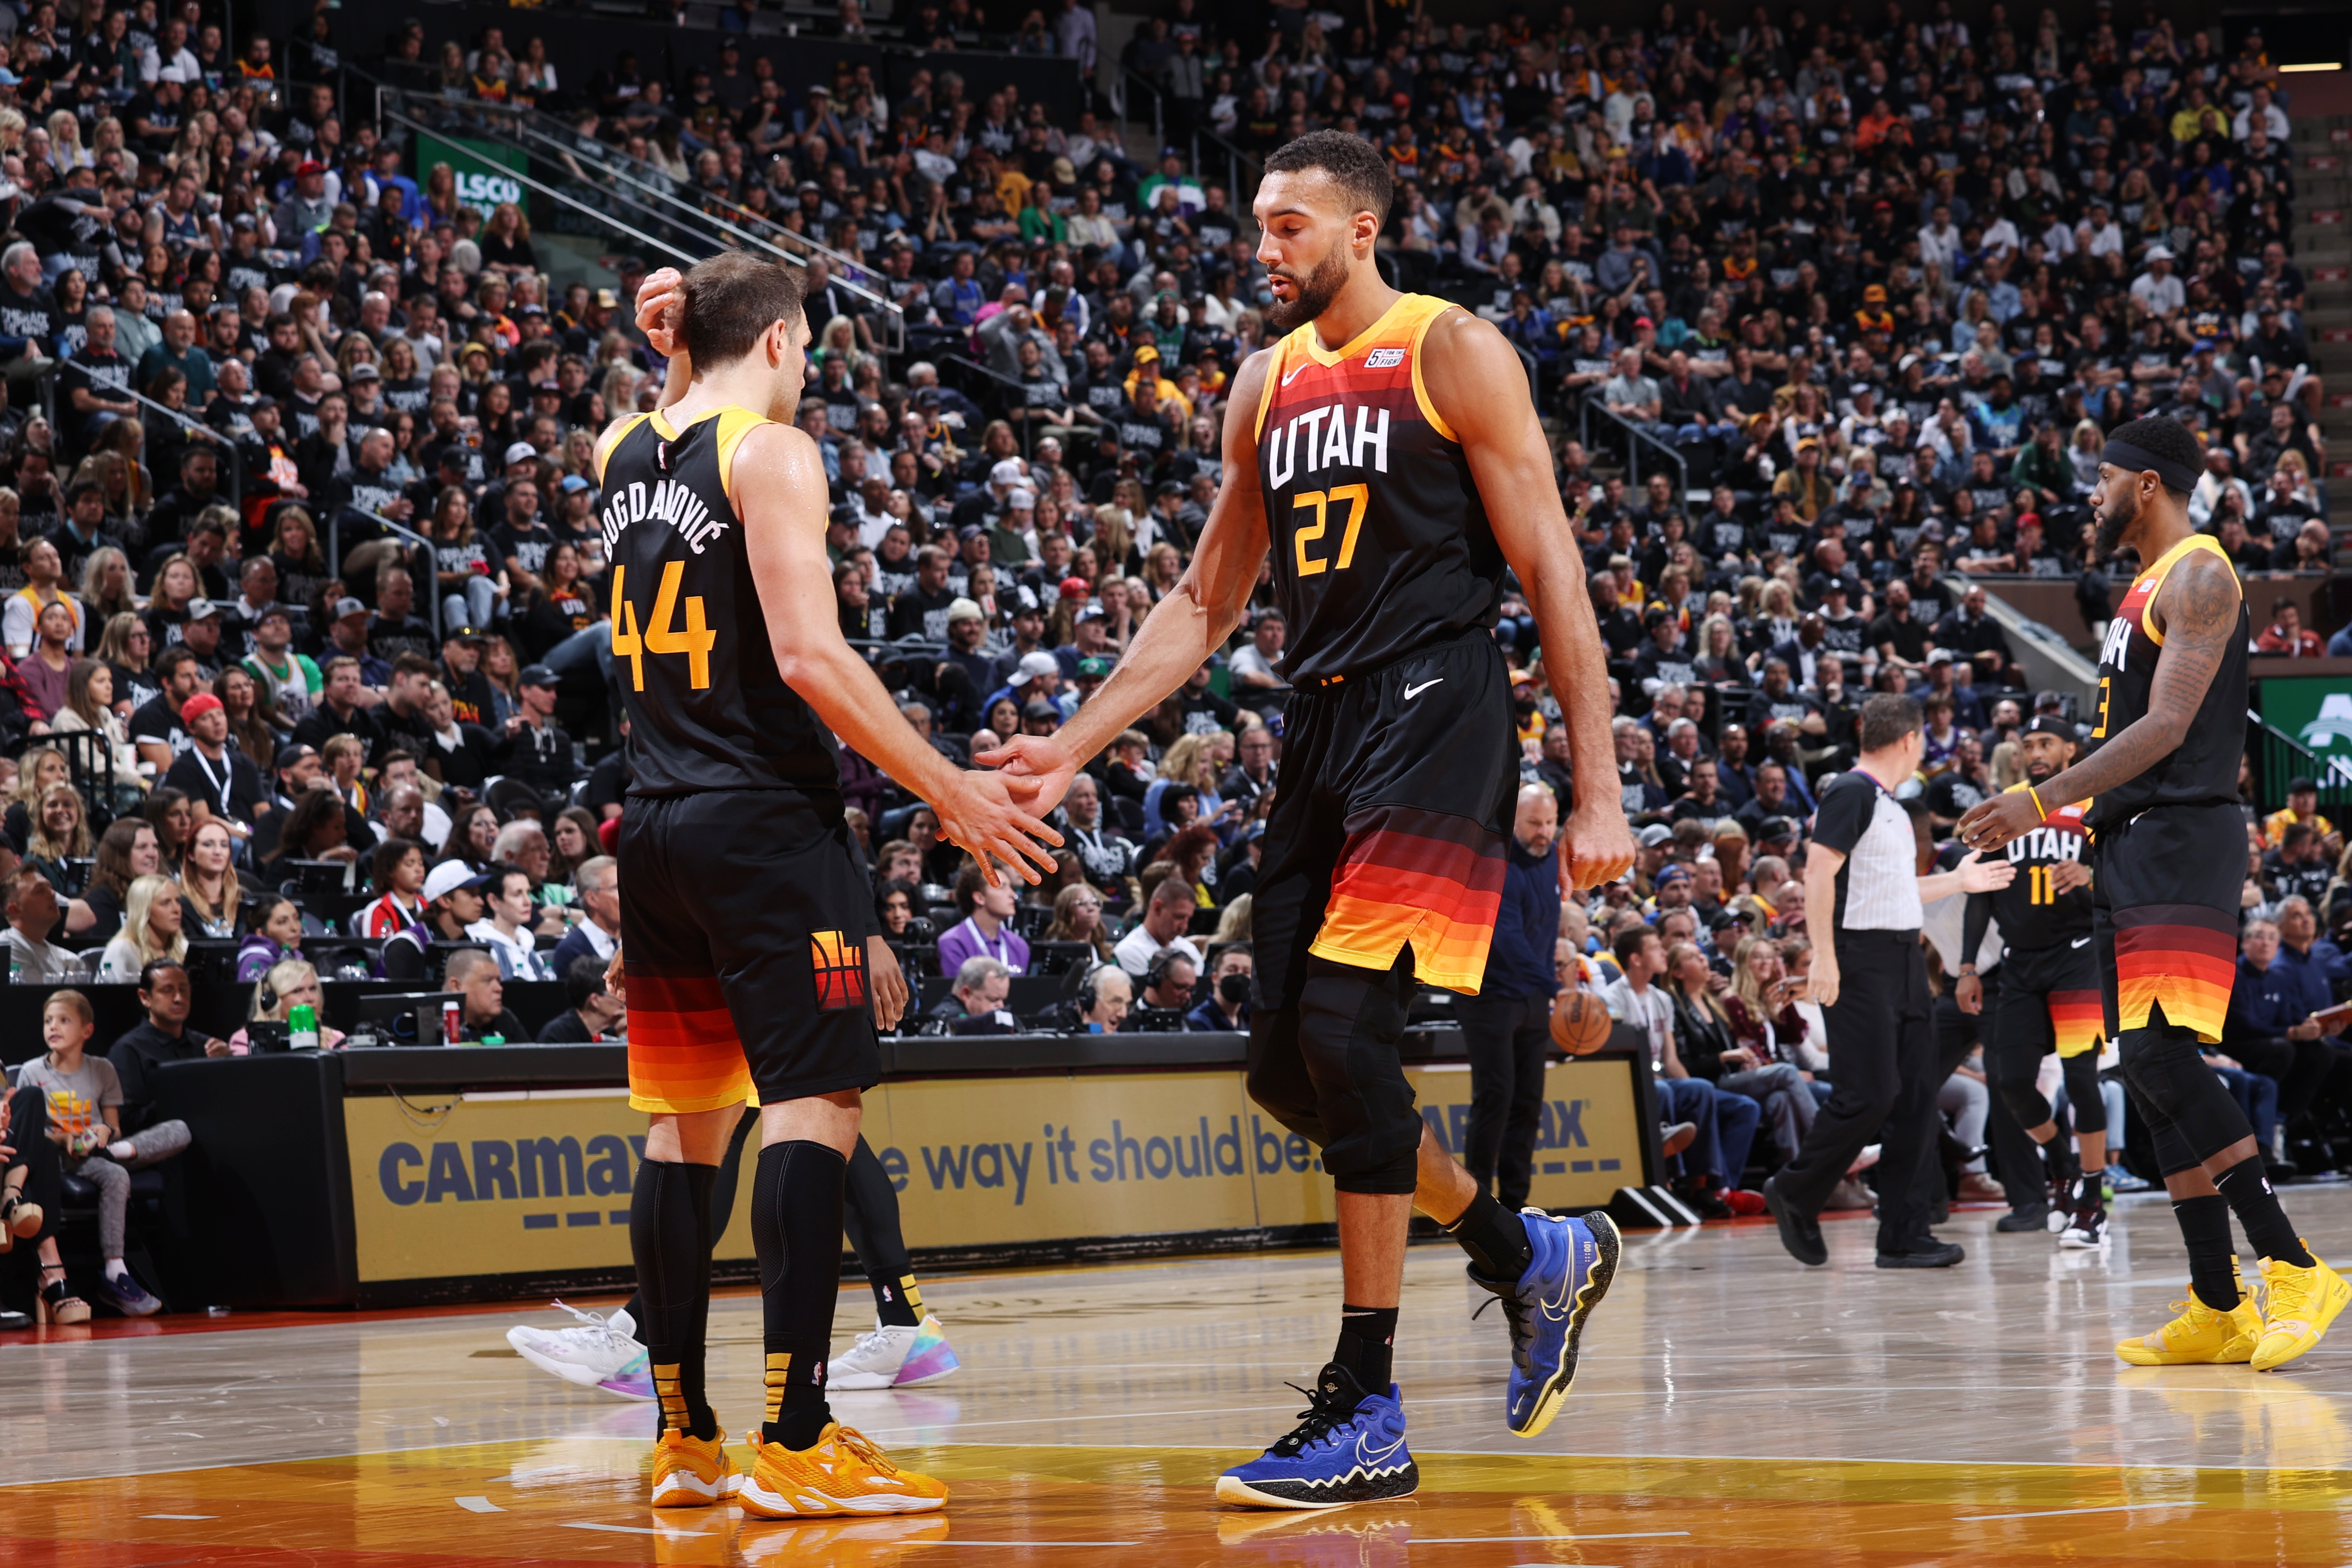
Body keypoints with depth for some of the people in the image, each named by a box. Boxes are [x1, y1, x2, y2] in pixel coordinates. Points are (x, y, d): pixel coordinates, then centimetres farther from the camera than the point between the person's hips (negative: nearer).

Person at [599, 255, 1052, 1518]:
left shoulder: (622, 452, 12)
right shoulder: (772, 453, -9)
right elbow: (810, 656, -19)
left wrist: (677, 356, 20)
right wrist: (948, 789, -16)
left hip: (655, 826, 8)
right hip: (767, 819, -8)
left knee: (685, 1123, 12)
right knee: (814, 1104, -9)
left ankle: (685, 1438, 14)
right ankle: (794, 1442, -16)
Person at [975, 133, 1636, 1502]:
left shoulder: (1454, 353, -4)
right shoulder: (1270, 384, 16)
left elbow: (1554, 574, -7)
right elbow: (1205, 604, 21)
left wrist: (1598, 790, -14)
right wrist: (1073, 747, 12)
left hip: (1434, 718, -8)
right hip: (1320, 730, 8)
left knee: (1341, 1024, -19)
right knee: (1289, 1067, 5)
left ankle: (1368, 1417, -14)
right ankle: (1535, 1256, 27)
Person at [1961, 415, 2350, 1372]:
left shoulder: (2198, 577, -9)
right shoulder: (2147, 588, 22)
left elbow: (2167, 728, -19)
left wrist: (2043, 802, -22)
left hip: (2179, 842, -10)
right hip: (2131, 845, 10)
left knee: (2163, 1056, -20)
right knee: (2150, 1074, 6)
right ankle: (2218, 1311, 7)